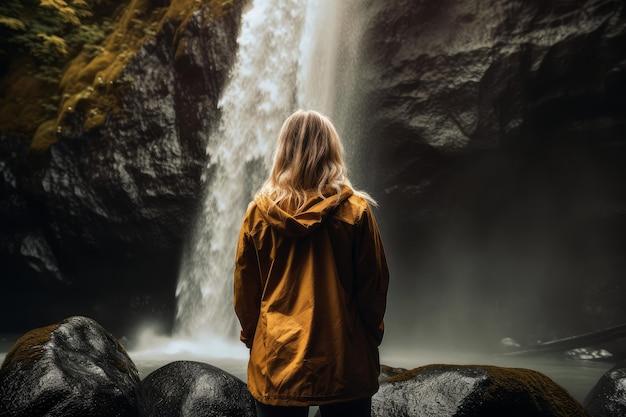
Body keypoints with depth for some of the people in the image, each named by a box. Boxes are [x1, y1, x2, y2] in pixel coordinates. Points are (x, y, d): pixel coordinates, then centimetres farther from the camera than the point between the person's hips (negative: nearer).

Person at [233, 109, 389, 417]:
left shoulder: (259, 211, -6)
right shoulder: (355, 209, -10)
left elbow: (245, 288, 1)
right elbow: (373, 284, -4)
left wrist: (252, 336, 15)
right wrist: (371, 334, 12)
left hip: (277, 357, 1)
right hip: (342, 358, -1)